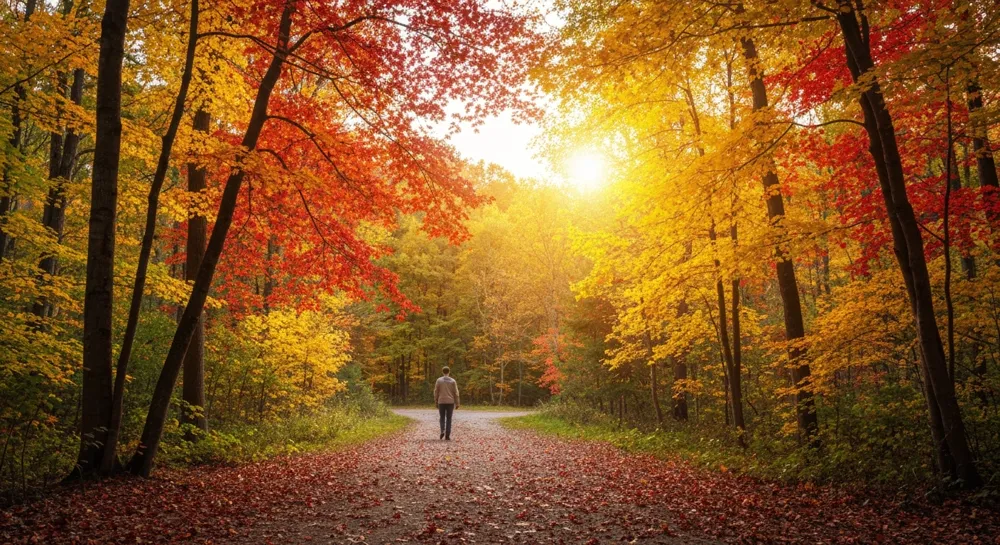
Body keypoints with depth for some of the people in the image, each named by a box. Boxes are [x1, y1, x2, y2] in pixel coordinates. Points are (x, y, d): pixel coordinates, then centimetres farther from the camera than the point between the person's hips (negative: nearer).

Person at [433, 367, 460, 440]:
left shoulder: (439, 380, 0)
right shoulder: (453, 381, 0)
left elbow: (436, 392, 0)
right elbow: (456, 393, -1)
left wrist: (436, 402, 8)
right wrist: (457, 403, 4)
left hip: (441, 402, 0)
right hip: (450, 402, 0)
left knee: (442, 418, 14)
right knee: (448, 419, 5)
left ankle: (442, 431, -9)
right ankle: (447, 436, 0)